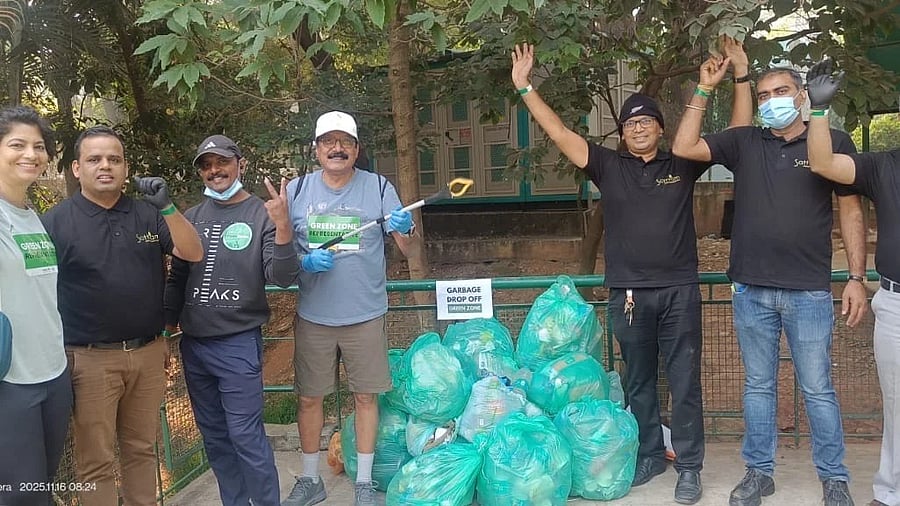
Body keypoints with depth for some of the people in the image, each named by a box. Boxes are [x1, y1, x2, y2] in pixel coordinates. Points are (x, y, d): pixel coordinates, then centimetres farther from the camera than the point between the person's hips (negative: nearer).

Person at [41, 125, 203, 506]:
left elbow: (193, 253, -4)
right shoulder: (56, 221, -4)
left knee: (142, 450, 17)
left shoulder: (148, 214, 6)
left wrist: (167, 207, -19)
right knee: (97, 463, 6)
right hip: (91, 359, -3)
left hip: (148, 354, 3)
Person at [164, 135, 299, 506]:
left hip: (238, 344, -5)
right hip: (193, 344, 5)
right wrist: (167, 326, 13)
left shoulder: (262, 215, -6)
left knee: (245, 436, -4)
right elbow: (176, 278, 15)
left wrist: (283, 226, -29)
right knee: (214, 436, 15)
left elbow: (282, 278, -15)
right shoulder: (192, 218, 8)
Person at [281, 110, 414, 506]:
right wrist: (304, 261, -14)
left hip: (365, 314, -1)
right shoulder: (296, 190, 2)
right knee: (309, 397, 9)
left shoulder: (378, 188, 0)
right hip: (313, 315, 1)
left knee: (365, 397, 6)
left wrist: (405, 229, -25)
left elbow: (406, 250, -2)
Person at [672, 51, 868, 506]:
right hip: (751, 290, 2)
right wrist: (704, 91, -2)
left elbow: (850, 211, 3)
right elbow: (683, 148, -2)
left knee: (817, 390, 6)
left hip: (809, 292, -2)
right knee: (758, 386, 12)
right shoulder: (743, 143, 7)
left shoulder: (832, 142, 2)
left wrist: (857, 277, -2)